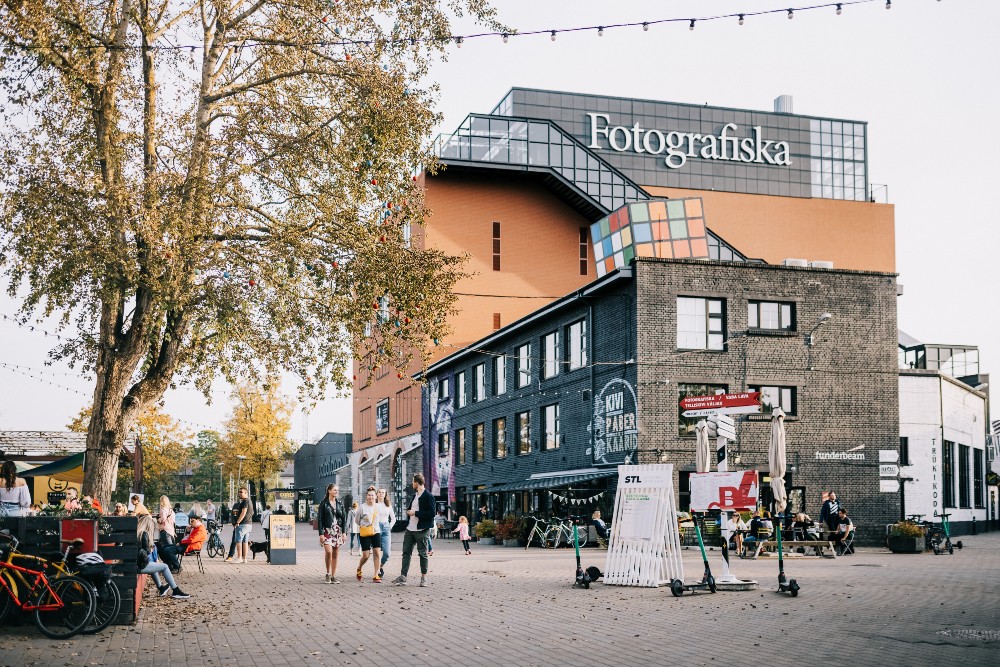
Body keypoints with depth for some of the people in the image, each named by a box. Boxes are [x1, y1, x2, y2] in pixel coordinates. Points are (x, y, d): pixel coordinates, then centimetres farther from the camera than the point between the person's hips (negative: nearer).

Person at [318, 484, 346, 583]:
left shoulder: (340, 503, 11)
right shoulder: (324, 503, -1)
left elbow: (343, 518, 12)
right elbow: (320, 519, -3)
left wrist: (343, 532, 4)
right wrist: (321, 533, -10)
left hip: (337, 531, 4)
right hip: (327, 530, -4)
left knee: (335, 554, 4)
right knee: (328, 552, -18)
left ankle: (333, 576, 10)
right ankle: (328, 573, 0)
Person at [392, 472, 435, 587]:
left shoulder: (428, 496, -12)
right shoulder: (415, 495, 15)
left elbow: (431, 513, -20)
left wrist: (415, 513, -17)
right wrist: (409, 511, 8)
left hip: (421, 530, -8)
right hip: (410, 529, 8)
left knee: (422, 554, 2)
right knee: (406, 552, 4)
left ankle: (424, 578, 11)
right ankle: (403, 577, 5)